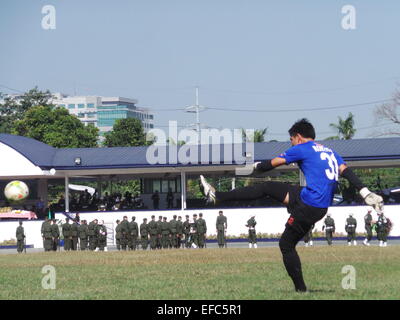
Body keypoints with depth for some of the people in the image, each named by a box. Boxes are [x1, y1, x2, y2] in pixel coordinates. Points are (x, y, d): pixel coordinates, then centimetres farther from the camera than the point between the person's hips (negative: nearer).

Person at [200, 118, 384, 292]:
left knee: (286, 245, 4)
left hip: (309, 207, -8)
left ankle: (301, 289, 6)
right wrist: (365, 192, -4)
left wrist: (256, 167, 21)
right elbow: (346, 171, 5)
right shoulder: (330, 152, 18)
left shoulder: (302, 149, -4)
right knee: (268, 188, 15)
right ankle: (217, 197, 19)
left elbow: (273, 163, 1)